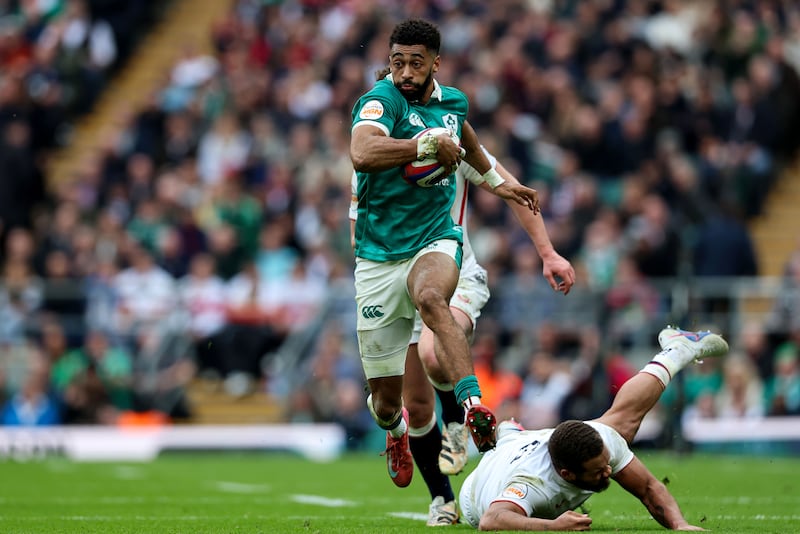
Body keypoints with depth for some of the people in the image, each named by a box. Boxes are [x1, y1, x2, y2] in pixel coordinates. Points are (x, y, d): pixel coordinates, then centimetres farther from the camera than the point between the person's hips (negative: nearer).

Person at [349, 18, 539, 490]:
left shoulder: (453, 101, 7)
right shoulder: (382, 100, -13)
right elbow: (362, 154, -35)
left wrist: (496, 181, 43)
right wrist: (428, 145, -27)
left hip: (435, 242, 2)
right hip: (379, 256, -2)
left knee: (430, 296, -39)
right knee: (385, 401, 5)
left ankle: (474, 405, -53)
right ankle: (397, 430, 44)